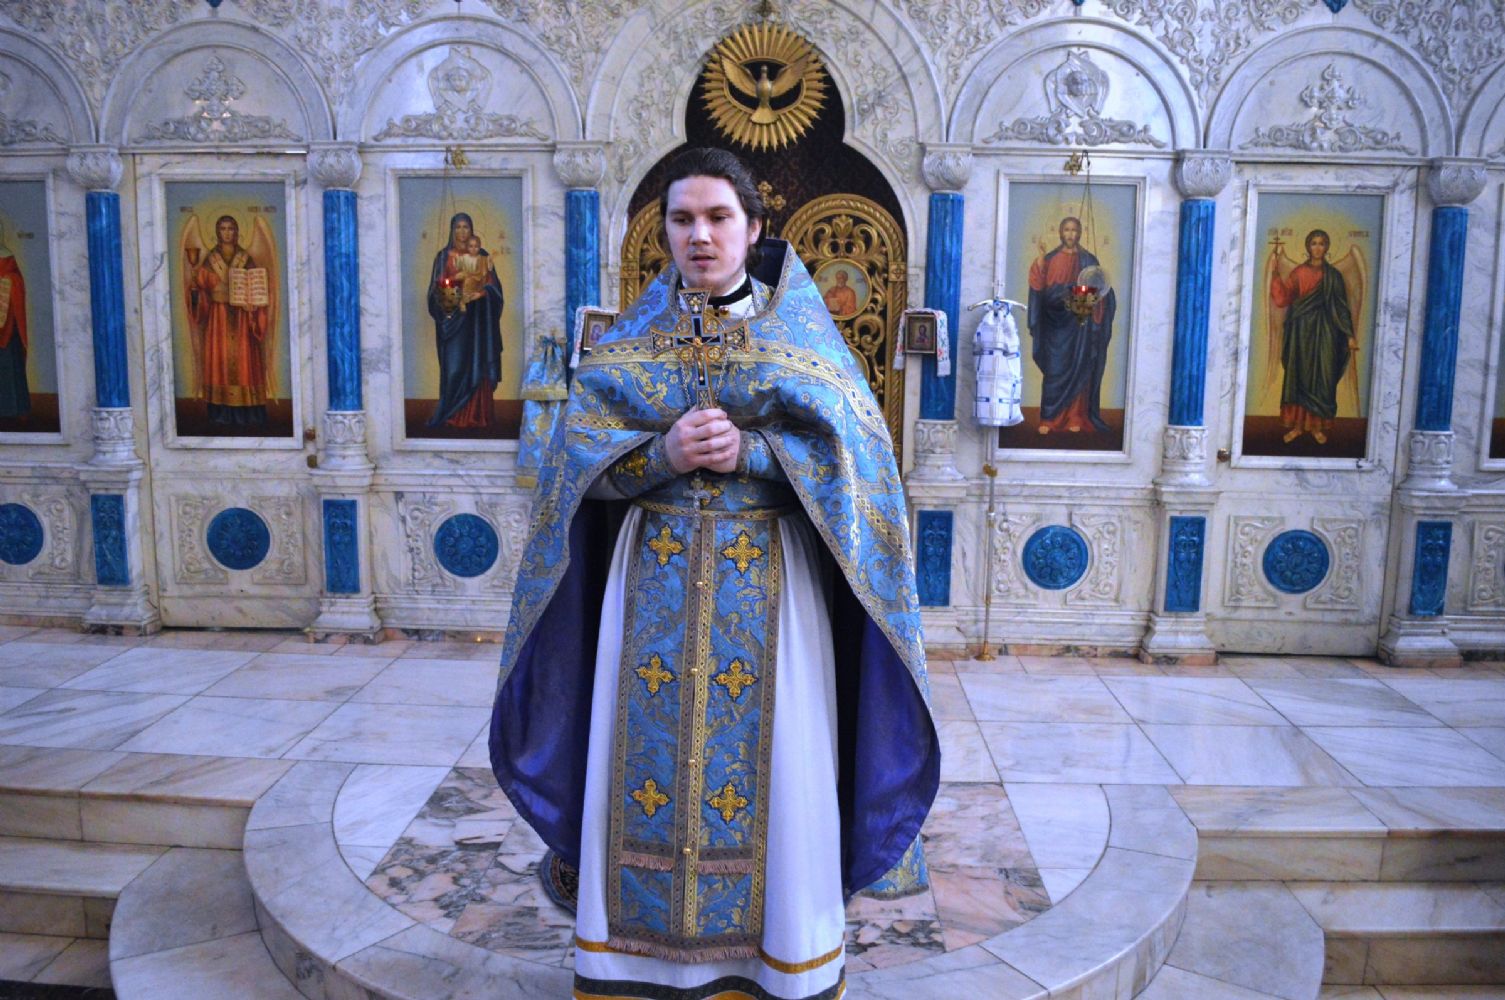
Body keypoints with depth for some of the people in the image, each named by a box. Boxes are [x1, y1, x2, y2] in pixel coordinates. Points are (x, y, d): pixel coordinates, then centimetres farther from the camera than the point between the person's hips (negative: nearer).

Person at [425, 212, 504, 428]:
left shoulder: (482, 257, 8)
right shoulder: (443, 256, 6)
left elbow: (493, 287, 5)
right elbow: (437, 287, 0)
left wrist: (479, 292, -14)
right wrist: (455, 279, -17)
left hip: (477, 318, 1)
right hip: (453, 317, -1)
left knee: (477, 364, -1)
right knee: (454, 365, -6)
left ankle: (477, 414, 3)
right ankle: (452, 415, -1)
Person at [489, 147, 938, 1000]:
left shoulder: (800, 329, 4)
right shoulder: (635, 334, 9)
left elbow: (853, 444, -4)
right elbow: (582, 449, 1)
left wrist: (751, 452, -17)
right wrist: (664, 453, -17)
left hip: (768, 579, -1)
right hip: (654, 577, 2)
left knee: (768, 762, 2)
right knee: (648, 759, 5)